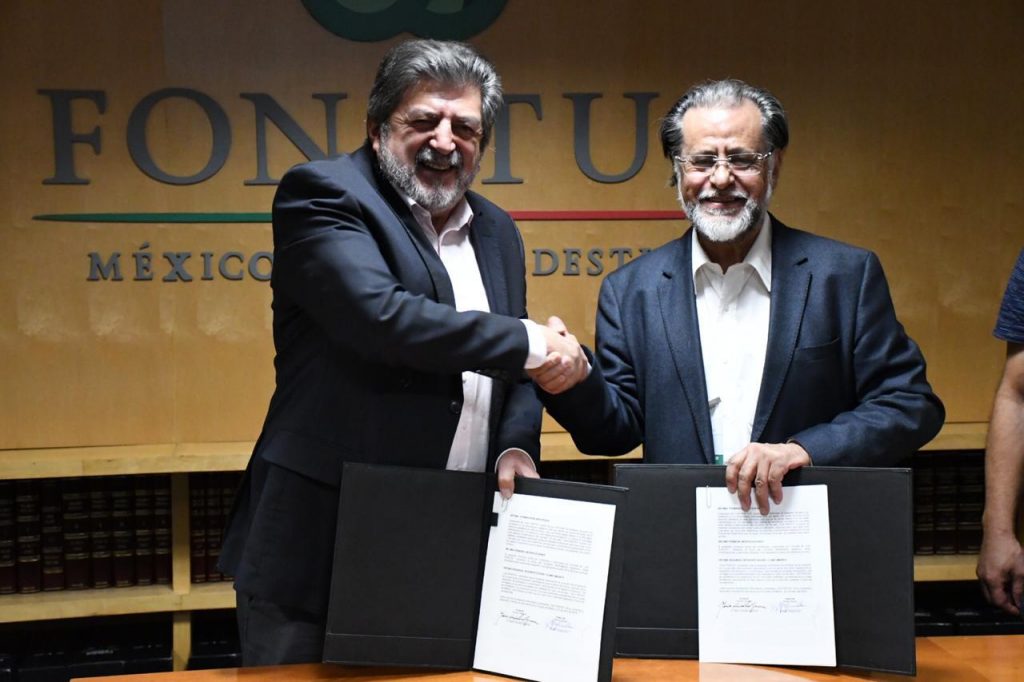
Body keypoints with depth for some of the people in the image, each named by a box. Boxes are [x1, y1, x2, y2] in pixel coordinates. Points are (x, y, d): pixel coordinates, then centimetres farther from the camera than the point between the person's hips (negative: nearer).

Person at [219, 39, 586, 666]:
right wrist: (529, 341, -16)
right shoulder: (322, 193, -6)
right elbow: (379, 314, -24)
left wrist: (517, 447, -3)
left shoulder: (497, 231, 14)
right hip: (322, 540, -5)